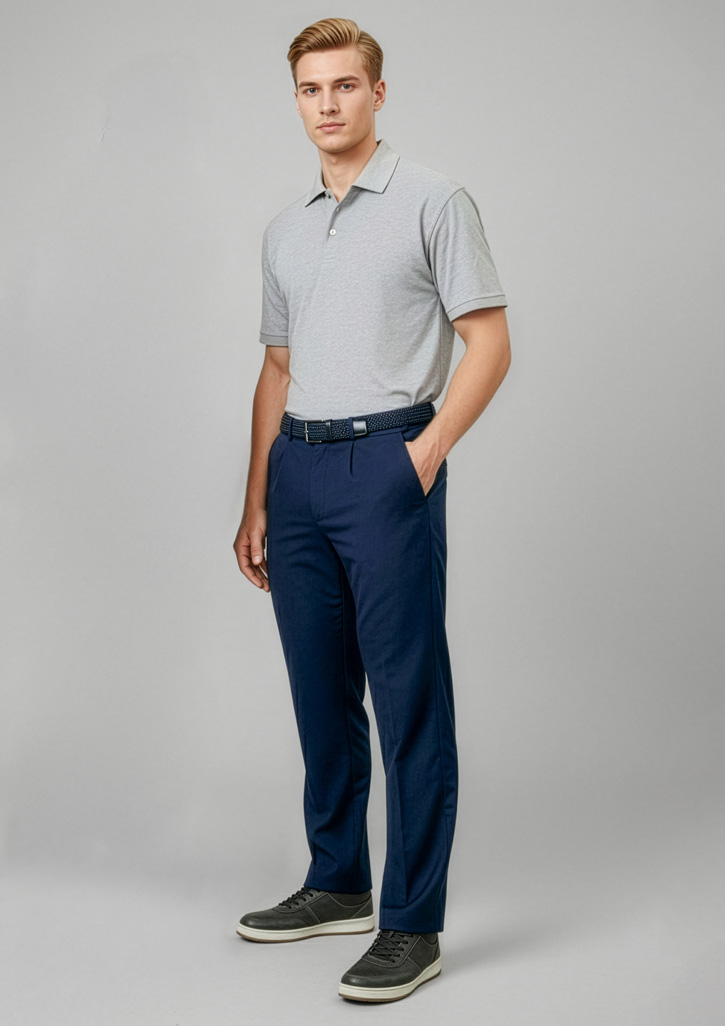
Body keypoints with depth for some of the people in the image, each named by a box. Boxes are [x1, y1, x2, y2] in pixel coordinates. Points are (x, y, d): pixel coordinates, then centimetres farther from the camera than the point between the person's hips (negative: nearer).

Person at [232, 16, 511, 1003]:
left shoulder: (433, 200, -2)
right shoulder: (285, 230, 17)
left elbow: (489, 342, -6)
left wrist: (424, 453, -16)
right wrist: (256, 503, 15)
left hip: (388, 465, -7)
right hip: (298, 474, 7)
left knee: (409, 701, -5)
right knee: (322, 698, 13)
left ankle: (413, 923, 2)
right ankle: (338, 884, 26)